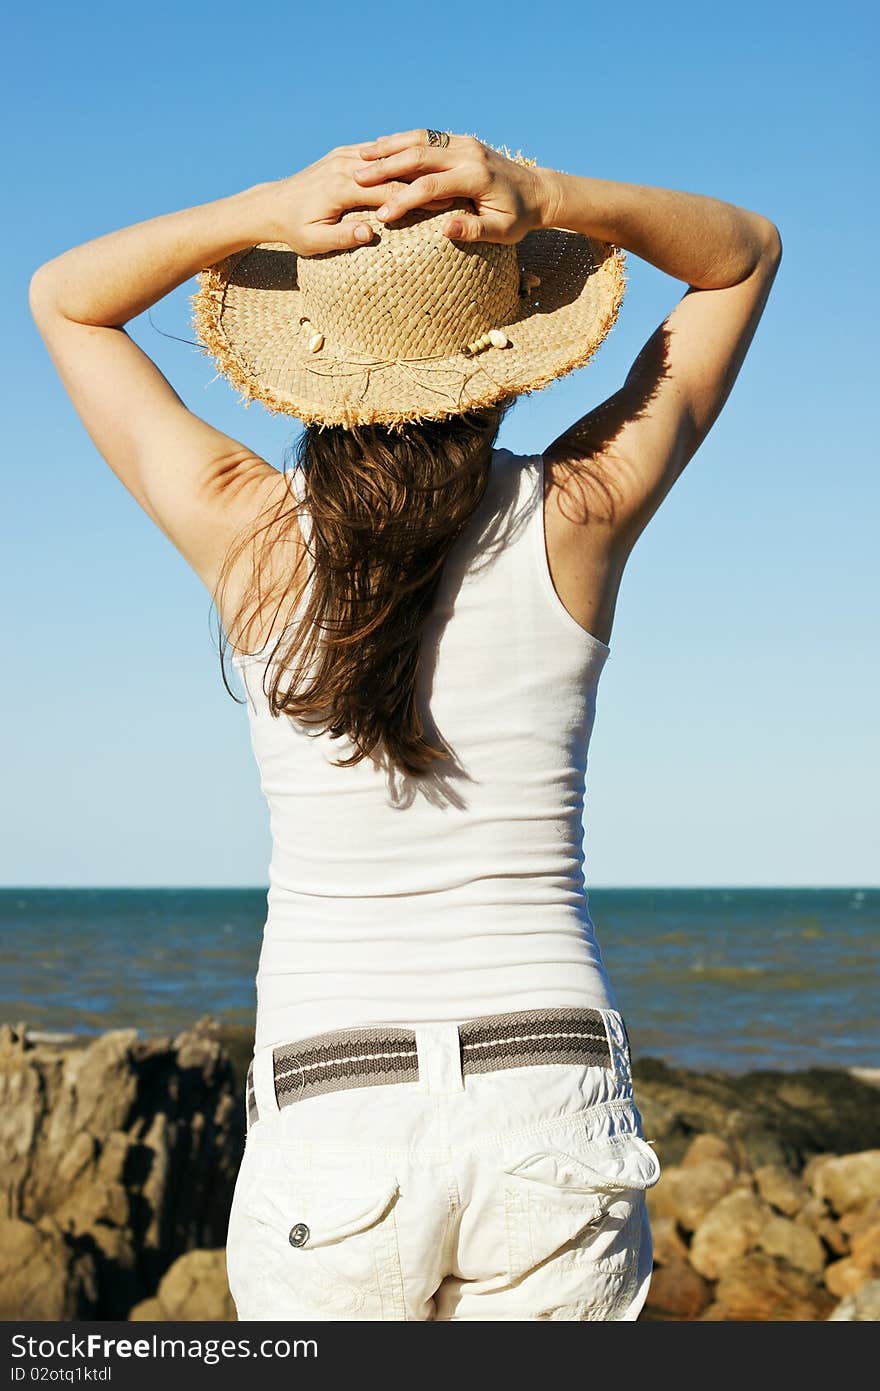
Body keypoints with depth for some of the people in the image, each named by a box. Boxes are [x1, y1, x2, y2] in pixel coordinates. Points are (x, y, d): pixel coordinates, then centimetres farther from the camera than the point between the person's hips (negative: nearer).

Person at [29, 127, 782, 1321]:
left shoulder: (246, 535, -5)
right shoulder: (579, 516, -3)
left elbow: (63, 298, 12)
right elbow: (745, 252, 12)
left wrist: (266, 212, -5)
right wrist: (548, 199, -6)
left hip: (328, 1103, 0)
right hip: (554, 1099, 1)